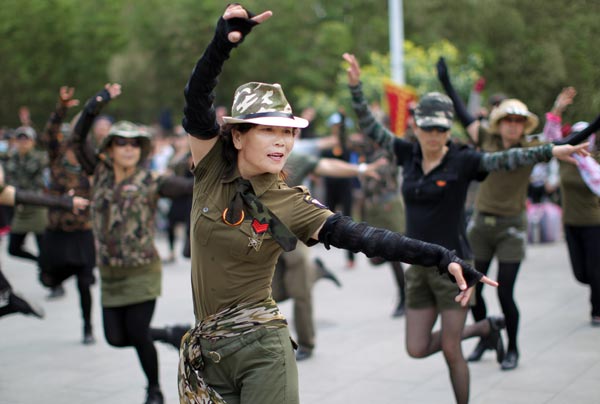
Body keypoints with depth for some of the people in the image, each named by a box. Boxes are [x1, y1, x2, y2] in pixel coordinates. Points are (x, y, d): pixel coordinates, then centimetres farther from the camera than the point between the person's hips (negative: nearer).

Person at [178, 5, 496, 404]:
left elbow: (361, 236, -16)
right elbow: (197, 102, -15)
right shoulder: (213, 170, -3)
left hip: (263, 349, -2)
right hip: (205, 350, 2)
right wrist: (222, 43, -32)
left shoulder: (292, 203, -7)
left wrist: (442, 257, -25)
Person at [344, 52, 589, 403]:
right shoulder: (409, 155, 3)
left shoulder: (462, 161, -9)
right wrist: (356, 86, 2)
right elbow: (371, 127, 9)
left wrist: (549, 151, -30)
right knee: (417, 348, 8)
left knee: (450, 351, -1)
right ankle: (484, 328, 29)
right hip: (418, 266, 5)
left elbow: (505, 159, -20)